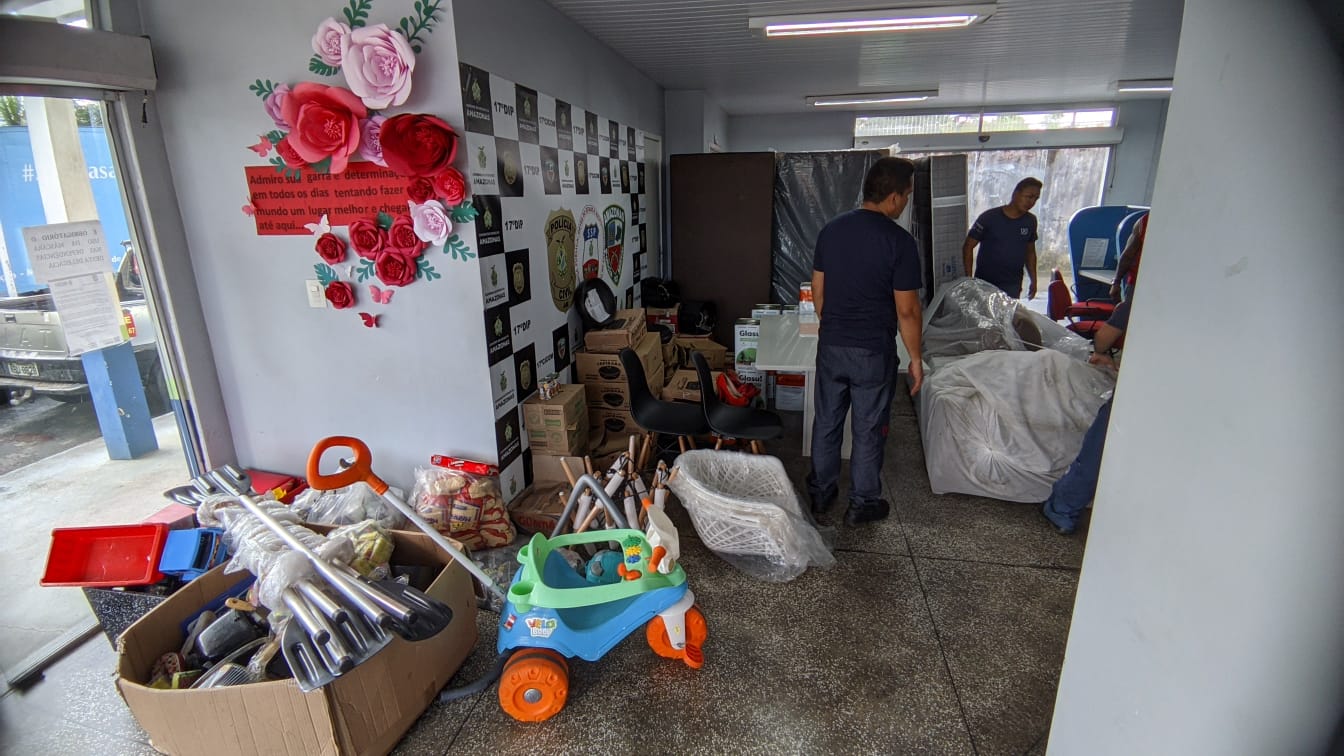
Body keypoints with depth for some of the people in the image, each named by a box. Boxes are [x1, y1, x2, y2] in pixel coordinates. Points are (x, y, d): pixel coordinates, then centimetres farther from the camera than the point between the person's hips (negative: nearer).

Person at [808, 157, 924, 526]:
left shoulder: (831, 229, 1)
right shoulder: (899, 240, -15)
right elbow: (906, 310, -13)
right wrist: (915, 358, -2)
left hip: (830, 346, 5)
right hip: (874, 352, -4)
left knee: (827, 422, 15)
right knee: (868, 429, 10)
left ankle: (820, 494, 29)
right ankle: (863, 503, 24)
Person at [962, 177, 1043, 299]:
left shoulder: (1030, 221, 5)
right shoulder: (989, 217, -10)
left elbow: (1030, 252, 16)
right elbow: (968, 247, -8)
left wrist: (1033, 281, 12)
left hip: (1013, 286, 4)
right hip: (985, 284, -4)